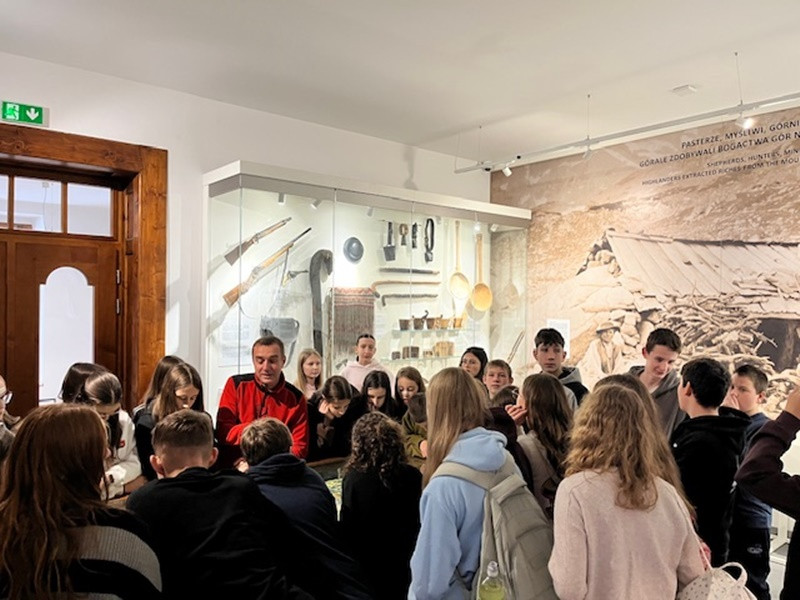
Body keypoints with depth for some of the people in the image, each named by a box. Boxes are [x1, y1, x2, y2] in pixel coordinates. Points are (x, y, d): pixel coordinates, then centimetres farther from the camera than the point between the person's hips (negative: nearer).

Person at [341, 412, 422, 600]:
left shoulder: (353, 478, -23)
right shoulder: (412, 476, -14)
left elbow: (347, 527, -15)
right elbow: (417, 521, -1)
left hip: (366, 563, -2)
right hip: (401, 562, 3)